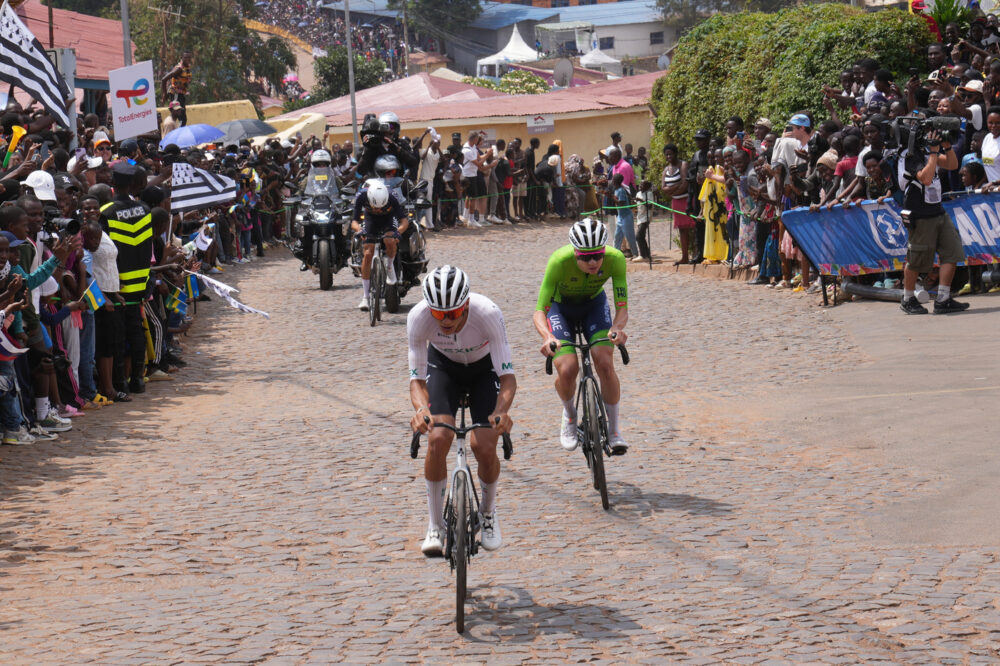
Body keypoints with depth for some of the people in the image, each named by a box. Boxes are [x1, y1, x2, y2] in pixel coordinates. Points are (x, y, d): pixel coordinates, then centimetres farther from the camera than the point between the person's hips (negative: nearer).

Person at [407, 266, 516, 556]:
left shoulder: (488, 313, -38)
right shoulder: (418, 317, -34)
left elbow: (508, 376, -36)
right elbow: (417, 378, -29)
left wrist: (501, 411, -56)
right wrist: (421, 409, -50)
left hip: (485, 368, -1)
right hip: (443, 365, 1)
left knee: (484, 447, -16)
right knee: (438, 439, -21)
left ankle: (488, 512, 16)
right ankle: (435, 526, -2)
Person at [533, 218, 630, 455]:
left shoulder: (615, 259, -32)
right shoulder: (559, 261, -38)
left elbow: (622, 308, -27)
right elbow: (540, 311, -36)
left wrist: (618, 328, -50)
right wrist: (547, 336, -56)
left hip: (594, 304, 1)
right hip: (560, 306, -1)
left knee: (605, 364, -20)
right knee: (567, 369, -20)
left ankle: (613, 429, 0)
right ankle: (569, 415, 13)